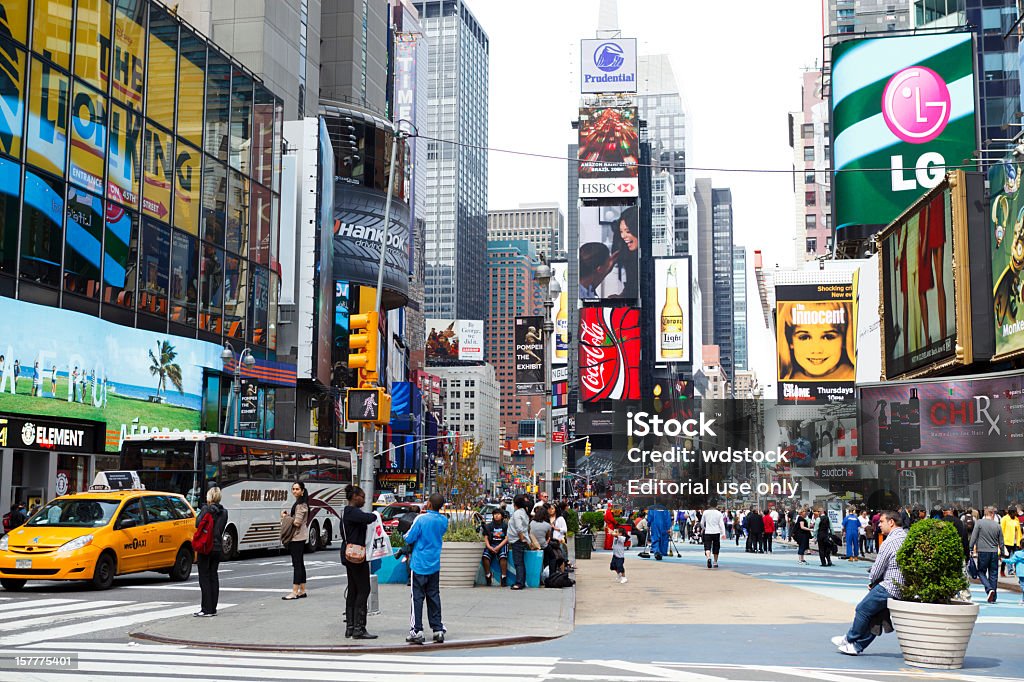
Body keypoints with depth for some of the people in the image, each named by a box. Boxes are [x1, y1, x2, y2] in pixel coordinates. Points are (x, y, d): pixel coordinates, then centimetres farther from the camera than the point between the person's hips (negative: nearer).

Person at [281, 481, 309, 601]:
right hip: (299, 537, 11)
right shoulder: (299, 503, 17)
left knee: (297, 564, -10)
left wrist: (286, 516, -6)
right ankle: (302, 591, 16)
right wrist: (287, 513, 4)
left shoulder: (301, 504, -15)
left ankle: (295, 592, -10)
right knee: (300, 564, 12)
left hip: (297, 537, -11)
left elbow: (297, 522, -20)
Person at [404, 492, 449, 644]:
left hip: (419, 565, -5)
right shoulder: (444, 521, 1)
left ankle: (417, 631, -2)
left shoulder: (421, 519, -15)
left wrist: (407, 534, 11)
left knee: (417, 598, 0)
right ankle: (438, 629, 12)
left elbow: (409, 539, -12)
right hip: (435, 565, 5)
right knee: (434, 597, 12)